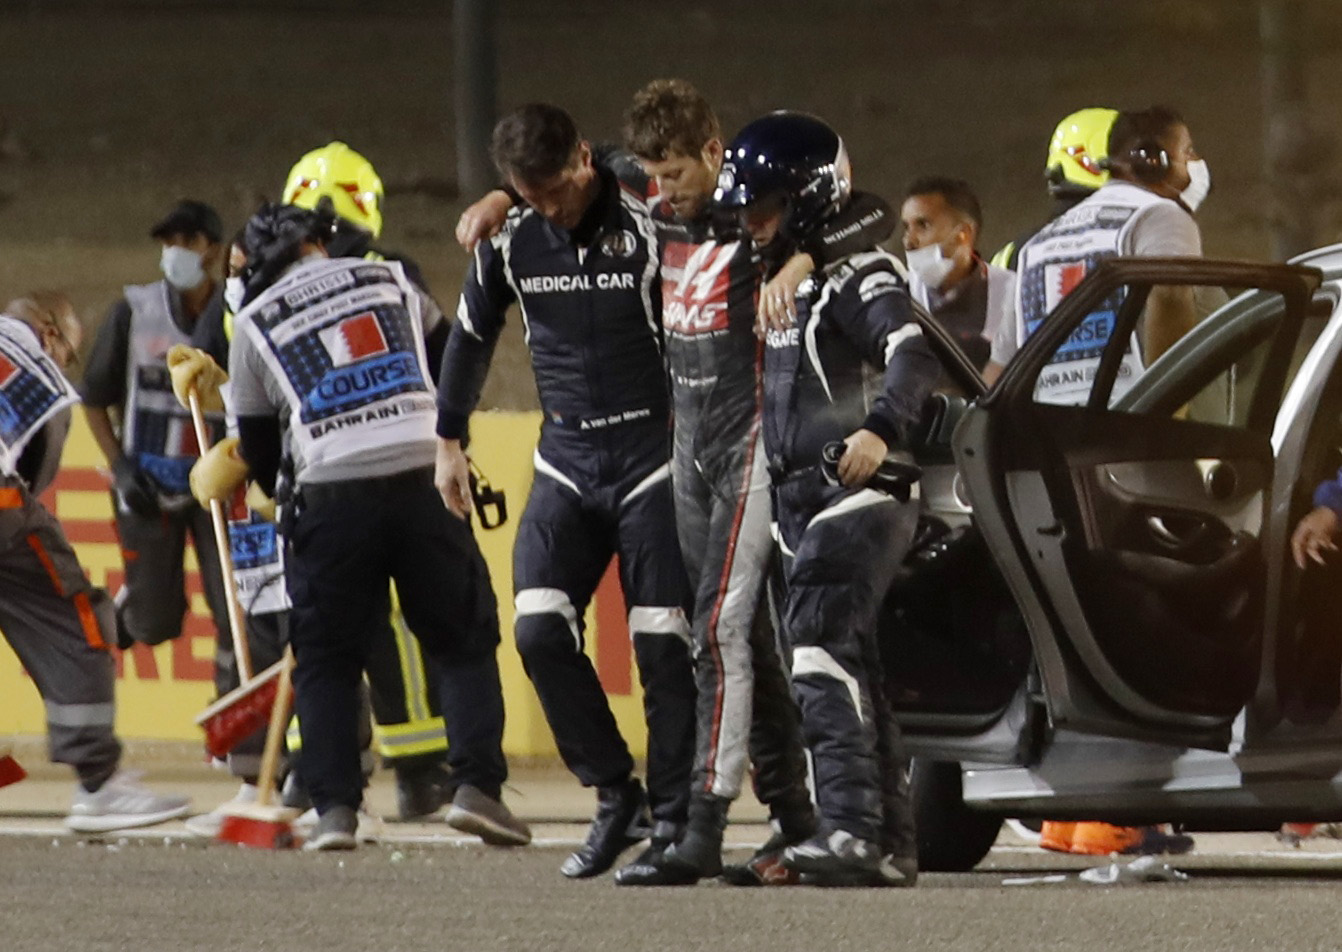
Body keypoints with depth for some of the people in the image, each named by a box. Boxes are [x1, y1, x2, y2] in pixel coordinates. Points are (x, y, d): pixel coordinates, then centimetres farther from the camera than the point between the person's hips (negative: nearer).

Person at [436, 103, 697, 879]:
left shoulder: (649, 230, -10)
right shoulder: (510, 244, 4)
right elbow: (472, 336, 19)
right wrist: (450, 440, 23)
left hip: (653, 456, -4)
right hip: (567, 460, 4)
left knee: (663, 642, -7)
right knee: (541, 631, -9)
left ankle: (674, 816, 4)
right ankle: (616, 795, 4)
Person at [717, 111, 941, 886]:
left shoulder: (854, 275, -10)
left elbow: (914, 355, -25)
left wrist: (881, 429, -40)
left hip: (858, 496, -10)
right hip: (804, 503, 10)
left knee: (821, 654, -23)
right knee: (852, 672, 11)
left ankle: (853, 828, -32)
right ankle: (891, 847, 15)